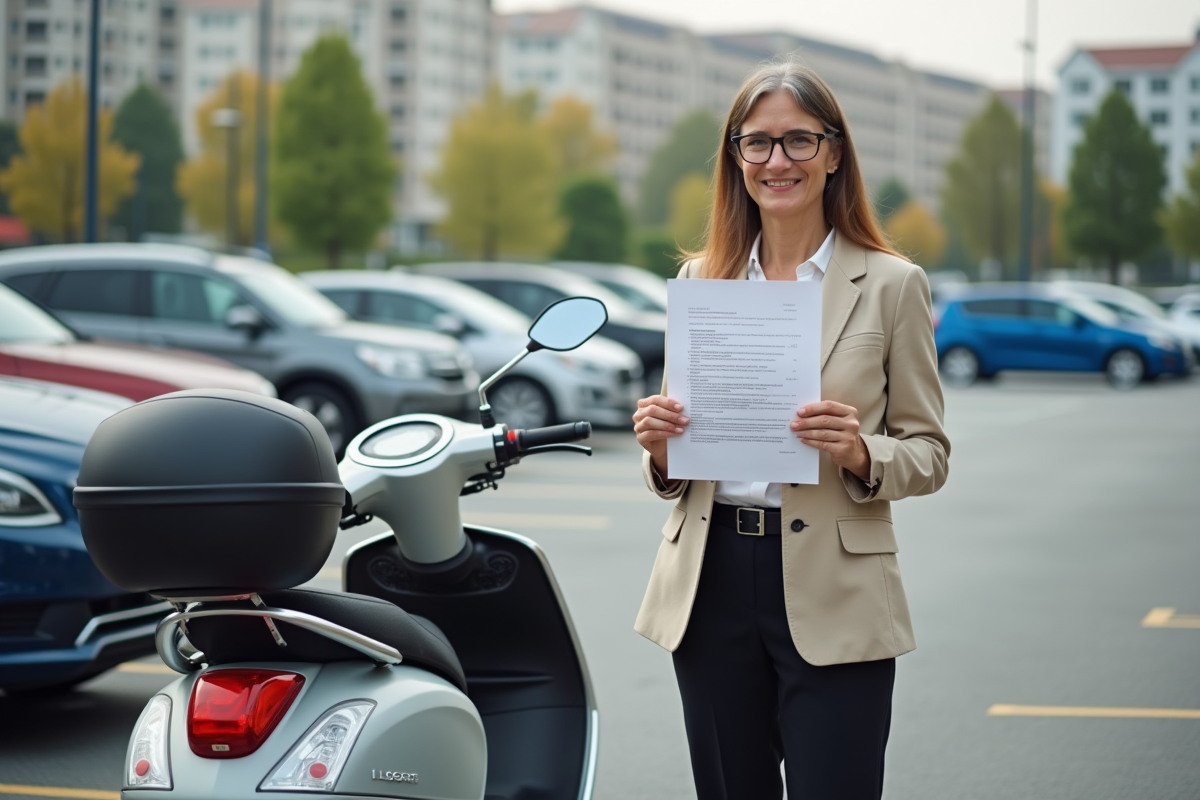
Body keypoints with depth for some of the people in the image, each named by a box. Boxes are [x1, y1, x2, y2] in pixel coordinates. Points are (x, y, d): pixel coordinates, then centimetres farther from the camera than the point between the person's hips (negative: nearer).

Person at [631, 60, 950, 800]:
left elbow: (930, 453, 3)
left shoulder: (891, 285, 1)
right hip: (712, 580, 4)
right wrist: (660, 448, -7)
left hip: (831, 599, -3)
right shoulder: (700, 280, 11)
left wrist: (861, 454, -18)